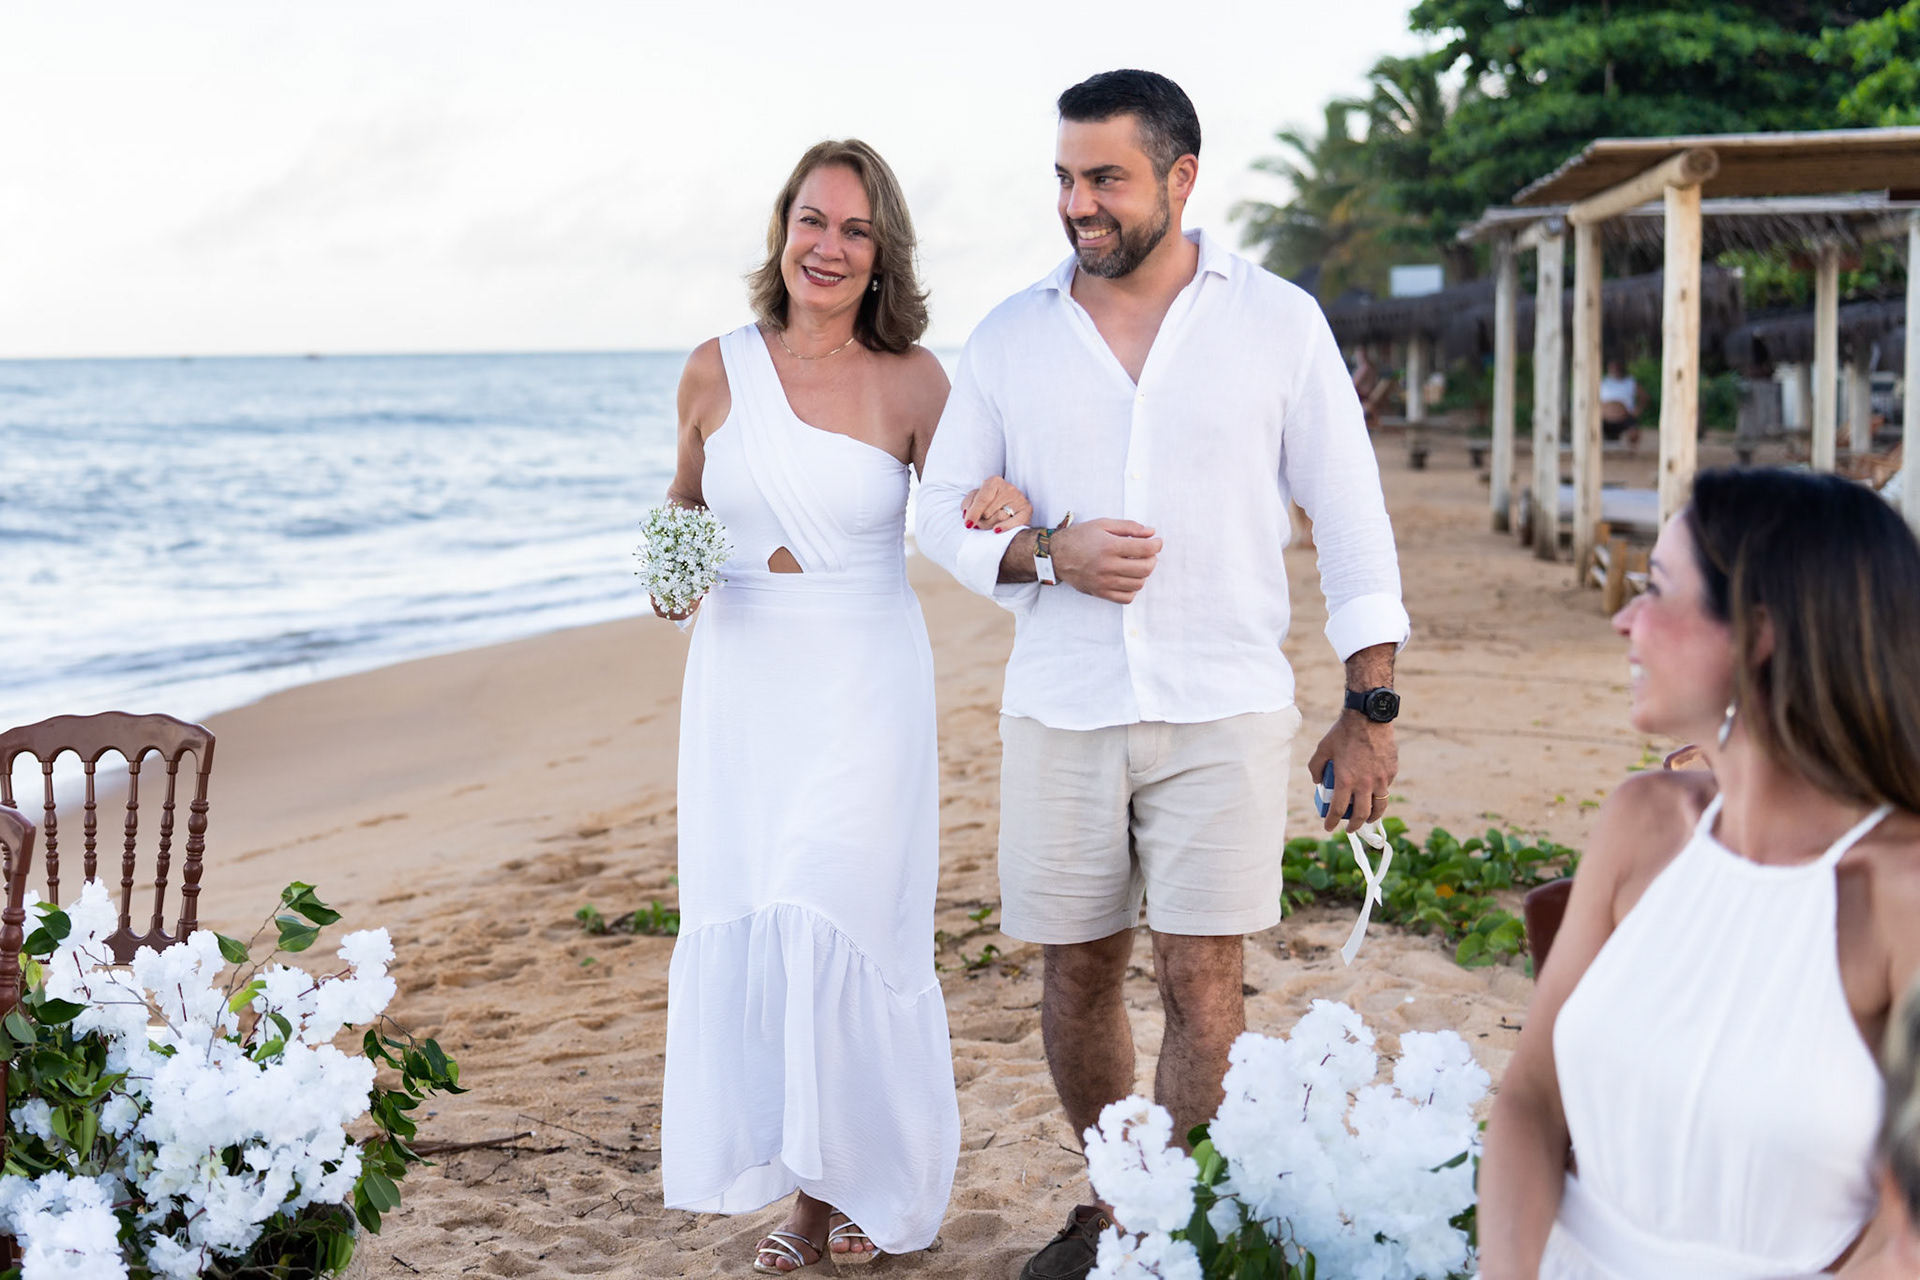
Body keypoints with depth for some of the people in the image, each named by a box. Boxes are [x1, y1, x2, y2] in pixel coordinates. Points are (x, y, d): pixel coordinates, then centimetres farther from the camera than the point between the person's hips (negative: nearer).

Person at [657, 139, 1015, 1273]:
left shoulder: (913, 381, -4)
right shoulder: (716, 371, 3)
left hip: (864, 684, -3)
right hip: (743, 681, 3)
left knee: (828, 919, -8)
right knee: (744, 931, 4)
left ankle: (852, 1187, 11)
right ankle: (806, 1184, 19)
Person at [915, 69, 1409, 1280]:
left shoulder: (1278, 320, 1)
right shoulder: (1010, 337, 6)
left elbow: (1351, 514, 3)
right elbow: (944, 513, 10)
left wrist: (1372, 704, -2)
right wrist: (1049, 554, -11)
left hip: (1225, 711, -2)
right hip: (1060, 713, 3)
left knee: (1203, 980, -6)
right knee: (1077, 973, 9)